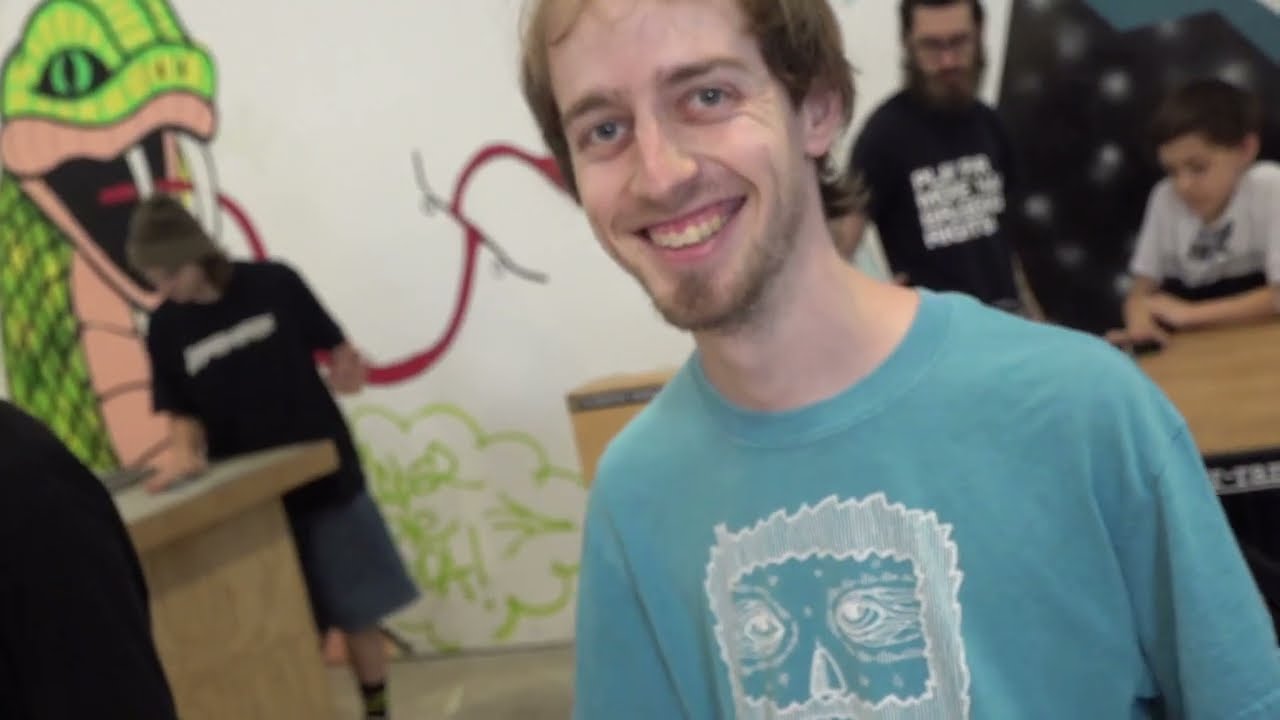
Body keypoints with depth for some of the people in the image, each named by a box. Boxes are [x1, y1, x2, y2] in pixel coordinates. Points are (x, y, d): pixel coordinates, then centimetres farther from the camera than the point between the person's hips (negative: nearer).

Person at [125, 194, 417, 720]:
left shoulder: (272, 283, -9)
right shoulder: (165, 330, -3)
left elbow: (334, 346, 3)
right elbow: (183, 412, 1)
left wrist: (347, 367, -13)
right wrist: (186, 452, -16)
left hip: (325, 475, -1)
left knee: (357, 610, 8)